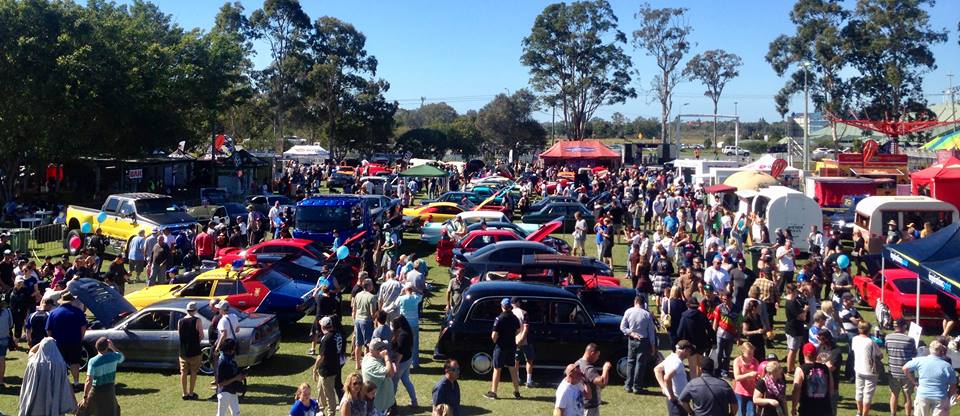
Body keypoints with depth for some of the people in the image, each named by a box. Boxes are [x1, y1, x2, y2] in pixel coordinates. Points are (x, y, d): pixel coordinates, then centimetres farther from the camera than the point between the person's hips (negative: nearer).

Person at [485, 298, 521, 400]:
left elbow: (494, 336, -20)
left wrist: (495, 341, -1)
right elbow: (518, 331, 14)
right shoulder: (514, 318, 2)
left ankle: (493, 392, 9)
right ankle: (516, 392, 18)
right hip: (512, 346, 6)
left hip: (501, 347, -6)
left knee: (497, 369, 4)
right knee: (512, 368, 14)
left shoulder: (499, 319, -18)